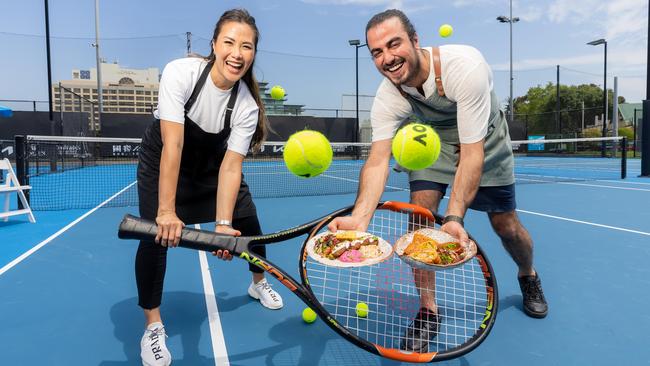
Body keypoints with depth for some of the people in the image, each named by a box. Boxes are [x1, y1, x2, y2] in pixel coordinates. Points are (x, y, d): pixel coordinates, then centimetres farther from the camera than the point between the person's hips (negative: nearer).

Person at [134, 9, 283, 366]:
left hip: (211, 164, 3)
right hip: (161, 162, -2)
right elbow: (172, 145, -36)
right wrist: (167, 211, -39)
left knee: (247, 221, 1)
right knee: (156, 233, -16)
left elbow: (231, 165, -26)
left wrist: (222, 224, -37)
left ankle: (258, 283, 34)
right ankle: (153, 325, 6)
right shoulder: (180, 72, -31)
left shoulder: (247, 106, -23)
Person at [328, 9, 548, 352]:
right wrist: (360, 216, -54)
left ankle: (529, 277, 38)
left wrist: (454, 217, -50)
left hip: (485, 142, -2)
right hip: (432, 139, 2)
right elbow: (378, 160, -36)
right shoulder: (387, 99, -26)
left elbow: (473, 152, -40)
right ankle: (428, 310, 1)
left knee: (506, 225, 1)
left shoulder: (465, 65, -37)